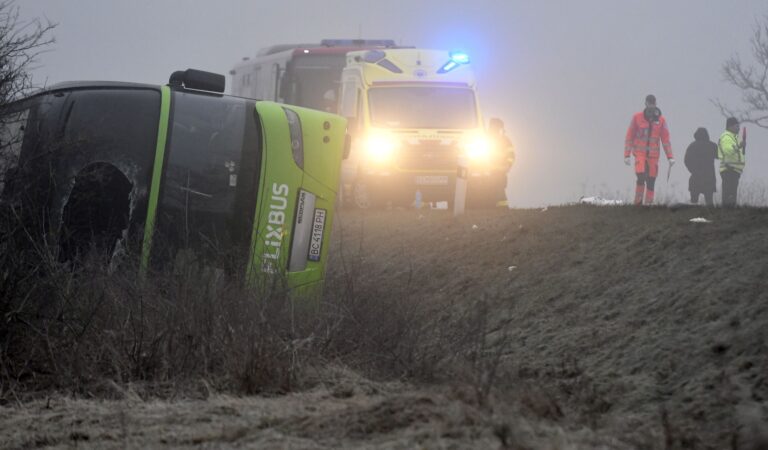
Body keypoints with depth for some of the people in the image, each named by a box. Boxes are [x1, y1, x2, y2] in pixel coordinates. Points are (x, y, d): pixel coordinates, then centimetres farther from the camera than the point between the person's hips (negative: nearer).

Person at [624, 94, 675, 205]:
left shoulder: (661, 120, 4)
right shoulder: (637, 117, 0)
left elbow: (665, 139, 5)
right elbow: (629, 137, 3)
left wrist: (670, 157, -3)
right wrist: (627, 155, -2)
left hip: (653, 155, 2)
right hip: (640, 153, -2)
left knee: (651, 182, 1)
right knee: (641, 177, -20)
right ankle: (638, 202, -7)